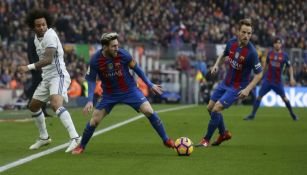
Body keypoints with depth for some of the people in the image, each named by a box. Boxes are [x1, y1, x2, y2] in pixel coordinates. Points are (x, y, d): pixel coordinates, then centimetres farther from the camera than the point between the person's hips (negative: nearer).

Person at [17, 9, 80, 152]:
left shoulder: (50, 36, -17)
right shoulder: (37, 38, 11)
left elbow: (48, 59, -27)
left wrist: (29, 67, -33)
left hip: (58, 76, -10)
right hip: (46, 78, 10)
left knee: (55, 104, -32)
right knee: (33, 106, 19)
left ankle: (75, 138, -39)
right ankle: (44, 138, 37)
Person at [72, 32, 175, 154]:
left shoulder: (123, 54, -20)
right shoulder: (95, 60, -19)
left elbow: (136, 68, -4)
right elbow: (91, 80, -8)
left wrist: (150, 85, 0)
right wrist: (90, 100, -17)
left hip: (129, 90, -1)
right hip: (109, 94, 1)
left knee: (149, 111, -15)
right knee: (95, 120, -4)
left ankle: (166, 140, 0)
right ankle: (81, 146, 19)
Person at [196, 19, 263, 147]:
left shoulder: (251, 52, -26)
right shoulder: (232, 42, -10)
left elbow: (259, 74, -16)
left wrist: (247, 89, -25)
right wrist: (216, 64, -3)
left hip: (238, 87, -7)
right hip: (226, 82, 7)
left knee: (216, 109, -15)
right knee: (210, 107, 13)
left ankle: (206, 140, 3)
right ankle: (224, 133, 35)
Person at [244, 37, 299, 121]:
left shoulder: (284, 55, -3)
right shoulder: (270, 53, 2)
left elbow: (290, 67, 4)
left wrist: (291, 78, -5)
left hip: (278, 81, -1)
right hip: (267, 79, 1)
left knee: (284, 97, 2)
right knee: (259, 96, -2)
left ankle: (293, 114, 19)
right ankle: (252, 115, 6)